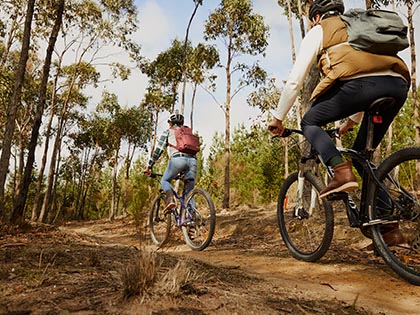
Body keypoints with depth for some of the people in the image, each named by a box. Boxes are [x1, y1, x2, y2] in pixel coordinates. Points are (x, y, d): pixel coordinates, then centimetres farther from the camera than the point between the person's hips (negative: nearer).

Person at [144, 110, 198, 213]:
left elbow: (158, 150, 14)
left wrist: (149, 167, 19)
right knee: (189, 193, 11)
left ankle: (170, 199, -10)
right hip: (192, 160, 4)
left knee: (165, 181, 19)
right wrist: (184, 172, 43)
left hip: (177, 159, -4)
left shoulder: (168, 132, 22)